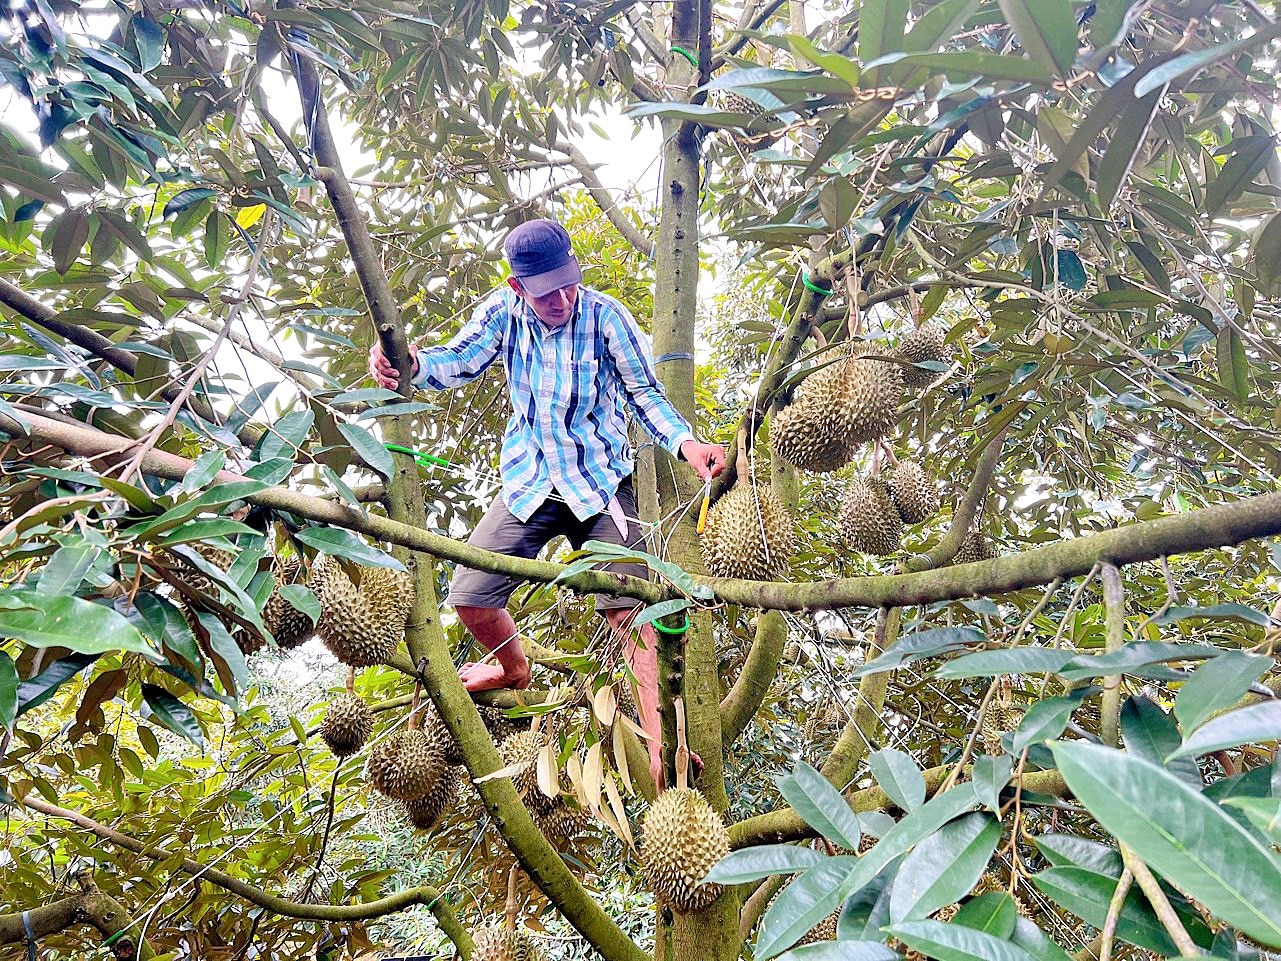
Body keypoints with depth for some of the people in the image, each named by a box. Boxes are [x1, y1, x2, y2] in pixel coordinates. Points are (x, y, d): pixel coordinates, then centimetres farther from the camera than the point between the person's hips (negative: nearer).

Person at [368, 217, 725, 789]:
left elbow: (645, 392, -6)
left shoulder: (605, 315, -11)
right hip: (530, 485, 3)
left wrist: (685, 442, -24)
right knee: (469, 598, 1)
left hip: (601, 484, -3)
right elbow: (461, 360, -1)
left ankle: (658, 747, -4)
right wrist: (413, 365, -24)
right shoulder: (504, 311, -4)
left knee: (631, 609, -11)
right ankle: (514, 670, 34)